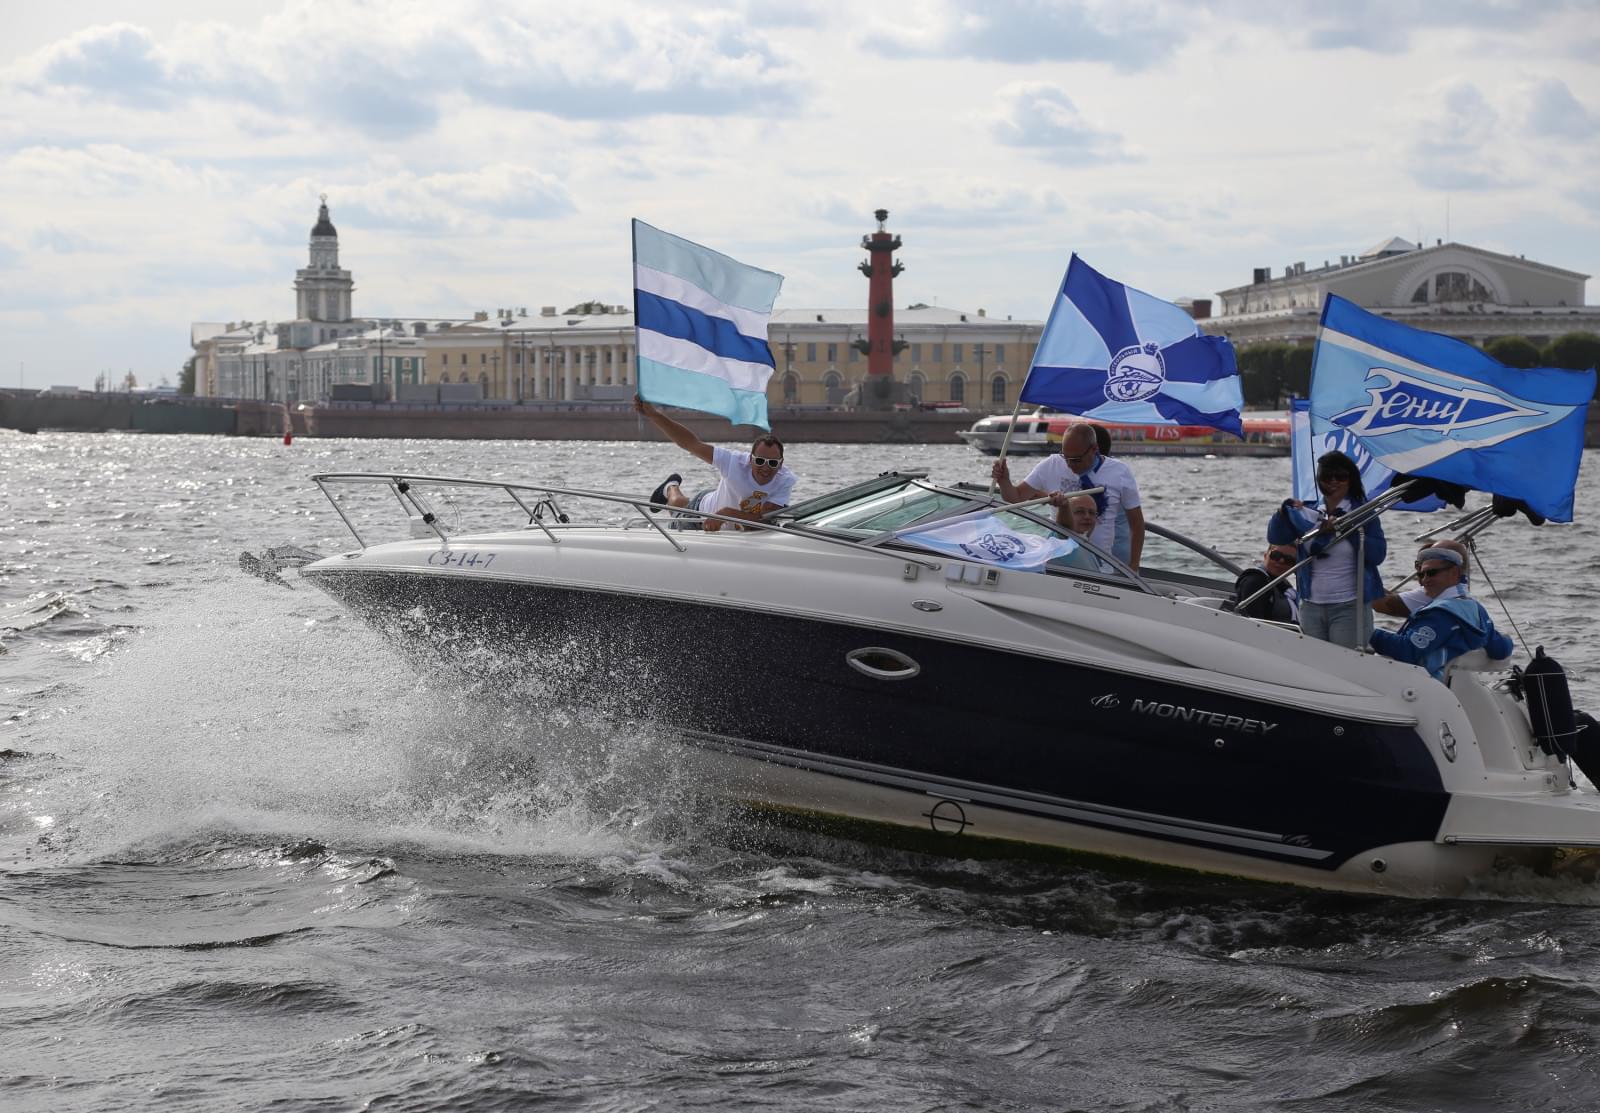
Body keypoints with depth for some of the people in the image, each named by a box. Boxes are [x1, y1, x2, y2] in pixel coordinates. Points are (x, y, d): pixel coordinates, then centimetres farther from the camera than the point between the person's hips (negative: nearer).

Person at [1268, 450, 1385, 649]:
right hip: (1311, 607, 4)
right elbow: (1275, 537, -1)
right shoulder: (1306, 513, 10)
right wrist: (1284, 511, -18)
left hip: (1350, 608, -4)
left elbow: (1378, 554, -10)